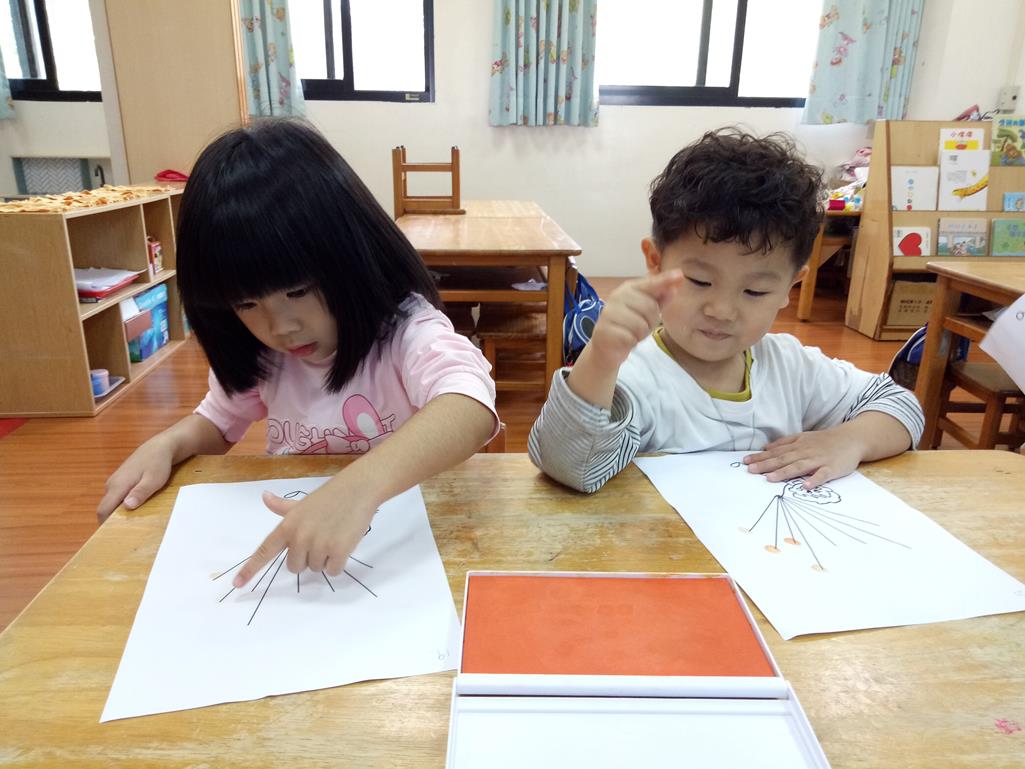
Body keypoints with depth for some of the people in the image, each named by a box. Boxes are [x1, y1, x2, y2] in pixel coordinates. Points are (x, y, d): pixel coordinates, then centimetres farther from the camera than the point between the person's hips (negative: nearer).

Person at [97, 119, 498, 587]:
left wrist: (358, 488, -51)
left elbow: (472, 411, -38)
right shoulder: (264, 355, -2)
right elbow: (219, 420, 15)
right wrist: (165, 445, -5)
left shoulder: (408, 333, -20)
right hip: (289, 537, 4)